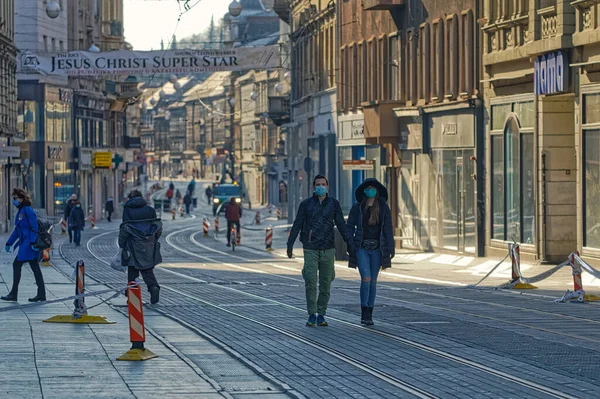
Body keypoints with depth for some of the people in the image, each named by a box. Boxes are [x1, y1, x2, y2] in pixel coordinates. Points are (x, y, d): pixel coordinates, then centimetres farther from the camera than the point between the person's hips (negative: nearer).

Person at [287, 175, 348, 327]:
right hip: (310, 249, -1)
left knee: (325, 284, 3)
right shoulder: (306, 204, 2)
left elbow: (341, 225, 6)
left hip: (328, 249, 2)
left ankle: (321, 315, 13)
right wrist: (289, 245, 0)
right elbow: (297, 225, 4)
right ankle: (311, 315, -4)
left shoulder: (334, 204, 5)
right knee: (310, 281, -12)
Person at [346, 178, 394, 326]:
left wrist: (391, 248, -7)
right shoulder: (357, 207, -1)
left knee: (373, 281, 6)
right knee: (366, 279, -15)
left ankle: (369, 315, 14)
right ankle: (363, 314, -7)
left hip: (376, 248, 2)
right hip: (361, 248, -2)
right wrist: (350, 246, -9)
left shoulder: (383, 208, 1)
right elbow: (350, 227, 1)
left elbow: (388, 229, 0)